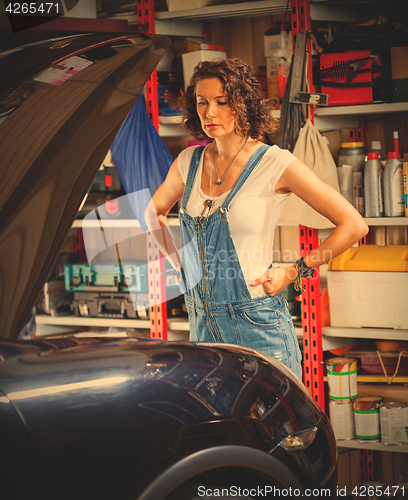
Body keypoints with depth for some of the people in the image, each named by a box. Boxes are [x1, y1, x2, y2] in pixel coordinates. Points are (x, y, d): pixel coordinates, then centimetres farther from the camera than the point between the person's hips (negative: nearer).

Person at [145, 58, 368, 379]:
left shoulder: (275, 164, -9)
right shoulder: (189, 162, 6)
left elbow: (354, 226, -8)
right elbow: (155, 211, 26)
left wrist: (293, 273, -8)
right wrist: (179, 263, 12)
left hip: (257, 325, -5)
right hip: (203, 325, 5)